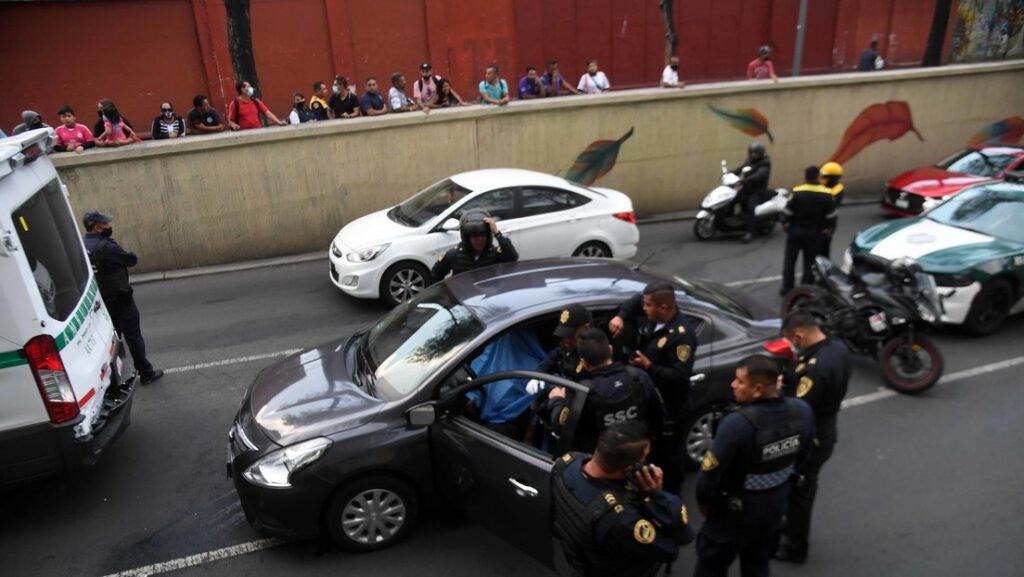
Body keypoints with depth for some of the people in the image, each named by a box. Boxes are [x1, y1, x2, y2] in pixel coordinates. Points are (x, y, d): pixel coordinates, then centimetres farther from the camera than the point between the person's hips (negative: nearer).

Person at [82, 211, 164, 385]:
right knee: (133, 336, 2)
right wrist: (125, 255, 2)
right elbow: (132, 260, -18)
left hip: (100, 300, 8)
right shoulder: (106, 247, -25)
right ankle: (146, 372, 9)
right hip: (119, 299, -8)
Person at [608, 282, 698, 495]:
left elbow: (679, 376, -29)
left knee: (668, 452, 11)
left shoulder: (681, 335, -29)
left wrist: (648, 366, -33)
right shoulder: (654, 317, -6)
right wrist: (620, 316, -4)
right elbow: (635, 301, 14)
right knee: (651, 447, 26)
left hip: (670, 407, -9)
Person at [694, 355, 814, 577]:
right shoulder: (802, 411, -15)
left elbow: (710, 471, -25)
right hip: (776, 503, 6)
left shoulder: (738, 423, -36)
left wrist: (703, 500, -5)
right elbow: (800, 459, 3)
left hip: (736, 509, -6)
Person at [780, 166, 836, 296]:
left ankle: (787, 287, 12)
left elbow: (787, 211, -9)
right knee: (810, 262, 10)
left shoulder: (796, 192, -14)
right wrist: (829, 228, 15)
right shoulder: (826, 194, -8)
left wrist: (785, 224, 8)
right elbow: (831, 216, -1)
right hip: (814, 233, 1)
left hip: (795, 230, -1)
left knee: (790, 259, 10)